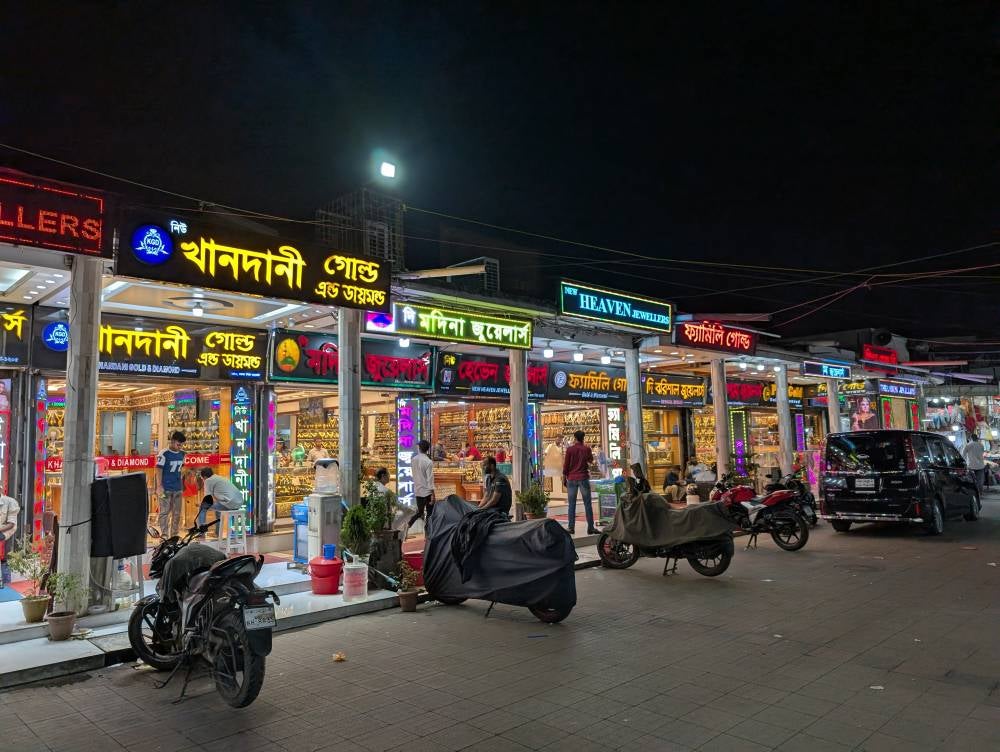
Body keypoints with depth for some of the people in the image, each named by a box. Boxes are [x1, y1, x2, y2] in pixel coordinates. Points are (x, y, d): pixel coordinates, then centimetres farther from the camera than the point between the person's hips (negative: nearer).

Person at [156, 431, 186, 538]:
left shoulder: (182, 454, 7)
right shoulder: (164, 454, -11)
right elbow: (159, 470, -10)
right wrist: (159, 486, -15)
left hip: (178, 488, 6)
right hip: (166, 488, -6)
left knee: (177, 513, 10)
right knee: (164, 512, -2)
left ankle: (174, 535, 18)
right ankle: (164, 535, 1)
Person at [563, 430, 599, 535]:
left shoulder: (570, 449, -1)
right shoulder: (587, 449, 0)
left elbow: (566, 465, 0)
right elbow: (591, 461, 17)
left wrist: (564, 478, 8)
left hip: (572, 479, 1)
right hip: (583, 478, -1)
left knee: (572, 504, 4)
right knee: (587, 504, 2)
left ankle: (571, 528, 1)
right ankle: (590, 528, 0)